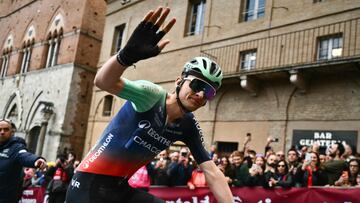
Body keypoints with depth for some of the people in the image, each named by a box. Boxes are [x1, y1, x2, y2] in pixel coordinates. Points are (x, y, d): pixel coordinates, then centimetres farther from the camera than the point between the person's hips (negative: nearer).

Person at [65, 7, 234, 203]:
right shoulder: (153, 95, -18)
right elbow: (103, 82, -35)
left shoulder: (188, 126, -1)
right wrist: (128, 54, -55)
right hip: (90, 183, -6)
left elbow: (212, 173, 0)